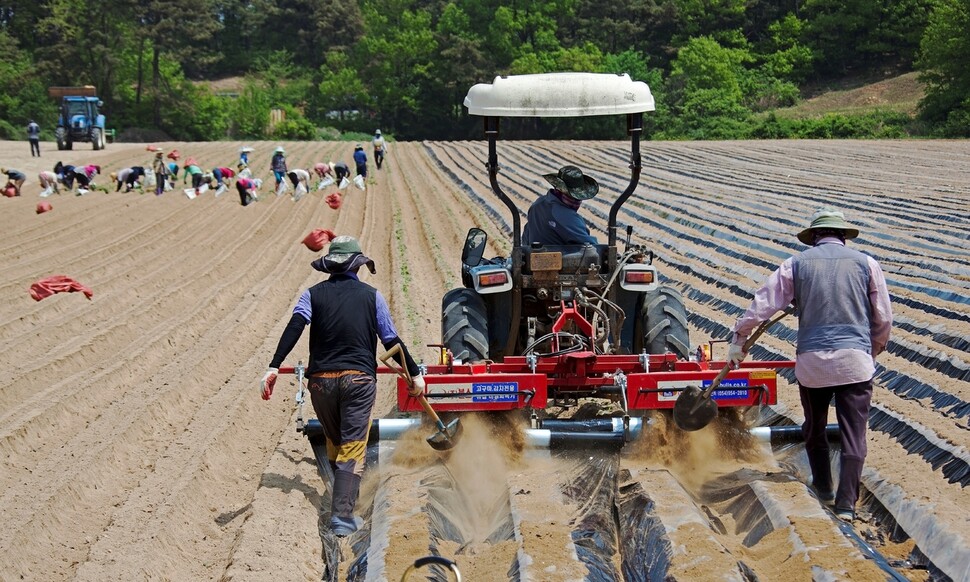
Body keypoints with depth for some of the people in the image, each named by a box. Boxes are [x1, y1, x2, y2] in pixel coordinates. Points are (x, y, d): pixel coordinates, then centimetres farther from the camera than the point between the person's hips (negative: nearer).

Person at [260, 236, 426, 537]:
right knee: (353, 447, -2)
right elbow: (392, 341, 6)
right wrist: (414, 373, 17)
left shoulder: (314, 294, 6)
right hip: (358, 379, -2)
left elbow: (294, 328, -10)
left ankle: (345, 496, 39)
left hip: (321, 380, 2)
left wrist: (274, 367, -18)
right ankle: (342, 515, -12)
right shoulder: (372, 296, 5)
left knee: (334, 442, 22)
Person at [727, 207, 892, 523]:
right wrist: (874, 351, 25)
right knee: (853, 434, 4)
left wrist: (738, 340, 16)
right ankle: (846, 503, 1)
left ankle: (823, 488, 33)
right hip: (855, 361, -1)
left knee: (814, 428, 21)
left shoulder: (796, 264, 5)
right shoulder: (865, 263, 5)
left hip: (811, 361, 1)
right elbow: (883, 319, 8)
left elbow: (761, 305, 4)